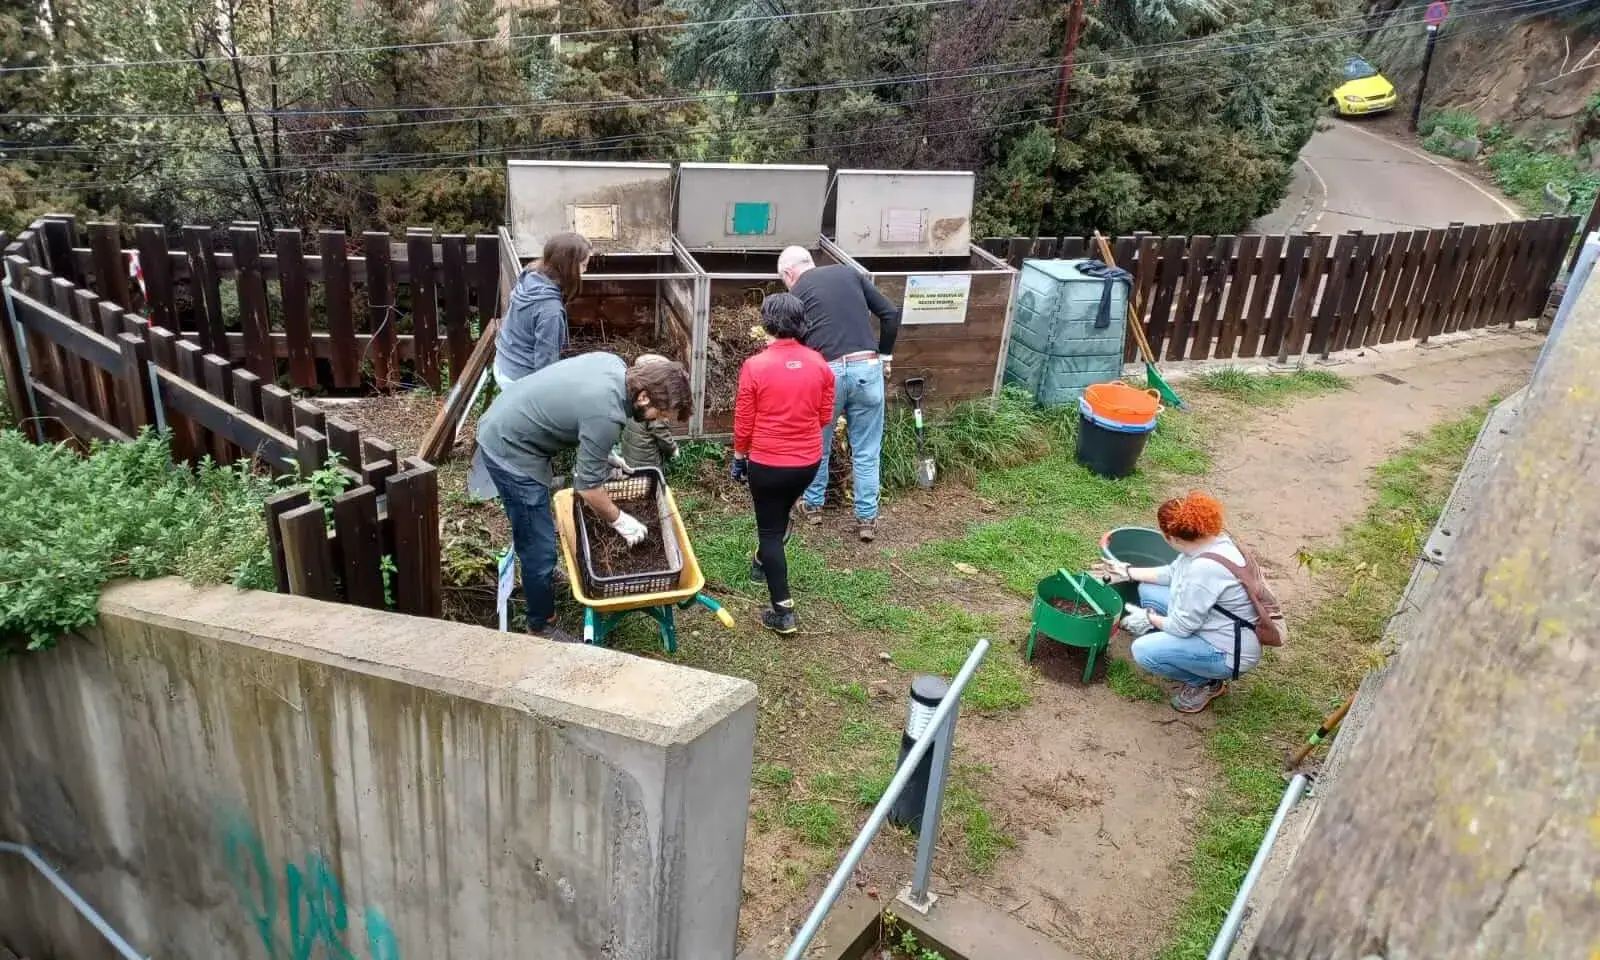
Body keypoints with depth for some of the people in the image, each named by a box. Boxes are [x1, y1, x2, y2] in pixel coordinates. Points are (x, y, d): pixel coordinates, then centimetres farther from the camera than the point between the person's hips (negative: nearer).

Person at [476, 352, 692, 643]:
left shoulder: (616, 365, -4)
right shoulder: (607, 415, -30)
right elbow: (588, 486, -19)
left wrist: (604, 454, 14)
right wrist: (619, 520, -4)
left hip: (503, 426, 10)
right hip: (509, 451, -10)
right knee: (540, 549, 1)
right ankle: (542, 627, 18)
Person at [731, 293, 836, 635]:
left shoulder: (755, 367, -17)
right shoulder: (819, 364, -6)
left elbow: (744, 423, -10)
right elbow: (825, 417, 4)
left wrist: (739, 457, 6)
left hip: (767, 463, -4)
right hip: (809, 461, 5)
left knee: (770, 528, 6)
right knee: (779, 516, 29)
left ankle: (783, 613, 4)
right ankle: (762, 562, 53)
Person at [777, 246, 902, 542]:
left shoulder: (796, 293, 8)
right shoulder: (849, 272, 14)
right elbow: (890, 314, 9)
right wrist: (885, 356, 18)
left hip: (826, 373, -2)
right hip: (867, 368, 2)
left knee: (817, 444, 20)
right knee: (866, 451, 12)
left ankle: (814, 505, 34)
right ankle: (866, 518, 18)